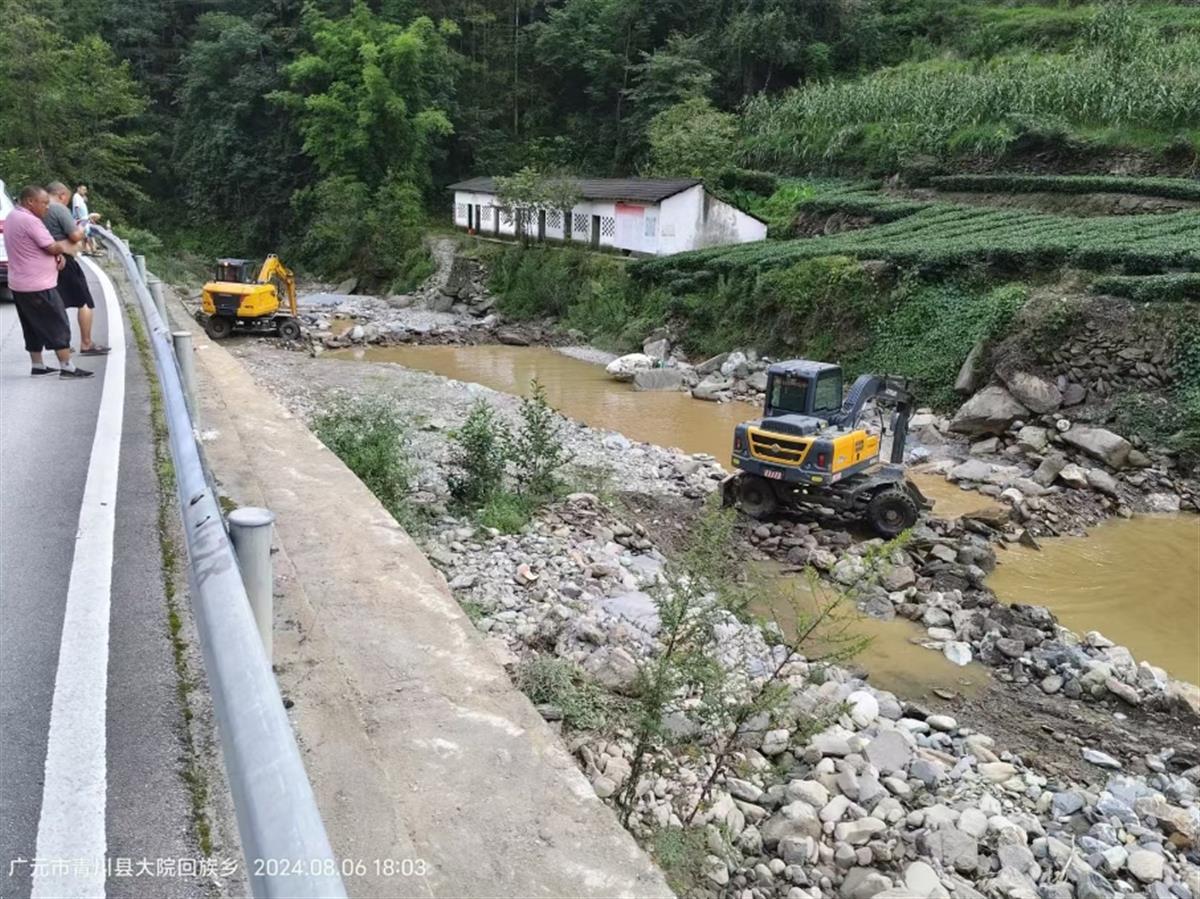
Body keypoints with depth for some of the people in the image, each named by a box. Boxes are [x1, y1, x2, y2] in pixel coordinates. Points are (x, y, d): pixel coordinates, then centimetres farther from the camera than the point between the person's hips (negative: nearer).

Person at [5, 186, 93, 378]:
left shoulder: (13, 217, 14)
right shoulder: (30, 221, -19)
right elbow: (53, 247, -18)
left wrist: (57, 253, 3)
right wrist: (64, 245, 3)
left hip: (18, 285, 10)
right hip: (39, 285, -10)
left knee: (33, 327, 16)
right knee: (58, 326, -4)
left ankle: (37, 366, 22)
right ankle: (67, 368, -4)